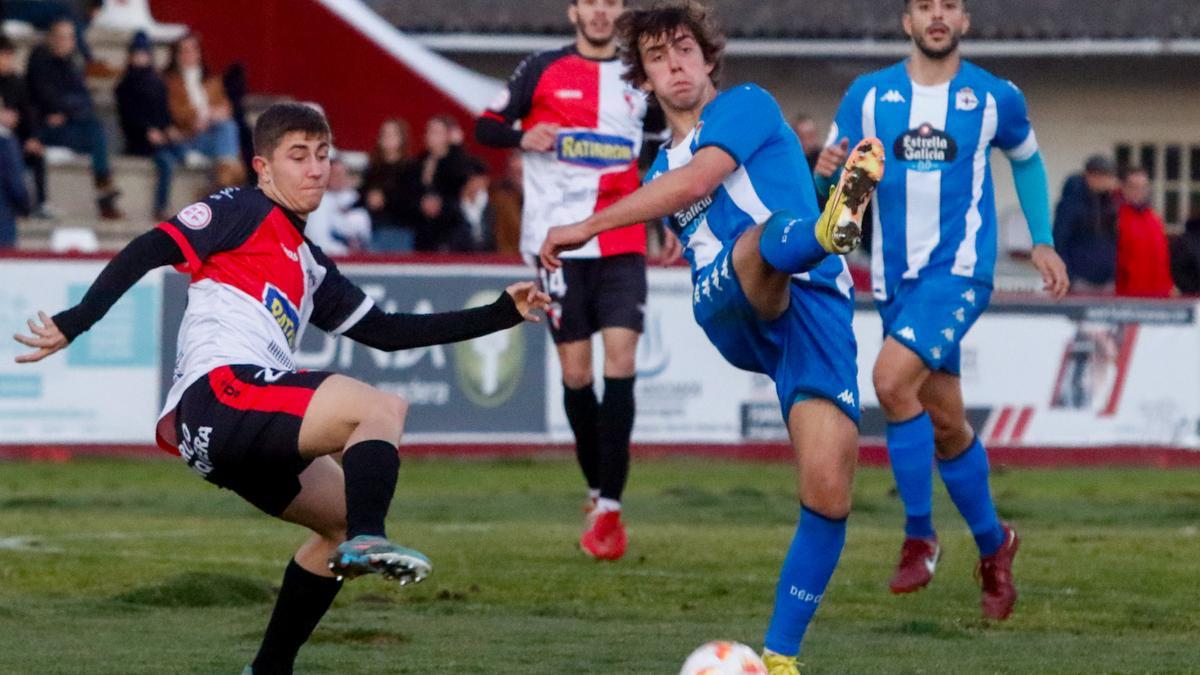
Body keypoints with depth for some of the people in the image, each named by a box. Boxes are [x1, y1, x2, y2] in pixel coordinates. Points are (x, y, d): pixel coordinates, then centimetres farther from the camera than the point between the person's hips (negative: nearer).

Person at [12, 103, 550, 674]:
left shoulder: (310, 268, 29)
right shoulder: (242, 212, 4)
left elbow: (386, 333, 29)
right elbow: (146, 252, -6)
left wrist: (503, 313, 28)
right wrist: (73, 324, -18)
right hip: (221, 390, -9)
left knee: (344, 520, 17)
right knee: (383, 409, -20)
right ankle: (368, 540, -43)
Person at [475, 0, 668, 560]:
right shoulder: (543, 71, 4)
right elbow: (486, 127, 6)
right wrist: (523, 137, -14)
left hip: (623, 245, 1)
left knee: (620, 362, -12)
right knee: (575, 372, 0)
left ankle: (609, 506, -12)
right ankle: (597, 491, 18)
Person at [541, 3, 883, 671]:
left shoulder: (748, 106, 9)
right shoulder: (660, 171, 28)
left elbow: (697, 182, -8)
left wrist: (587, 228, -6)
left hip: (816, 308, -3)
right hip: (732, 315, 3)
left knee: (829, 490, -19)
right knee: (762, 238, -36)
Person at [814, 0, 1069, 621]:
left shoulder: (996, 99, 1)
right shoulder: (868, 96, 4)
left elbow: (1027, 161, 19)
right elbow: (831, 181, 5)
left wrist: (1043, 242, 12)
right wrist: (828, 174, -19)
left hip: (960, 271, -4)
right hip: (895, 279, 4)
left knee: (892, 377, -25)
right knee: (946, 425, 9)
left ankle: (920, 535, -14)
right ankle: (992, 544, 28)